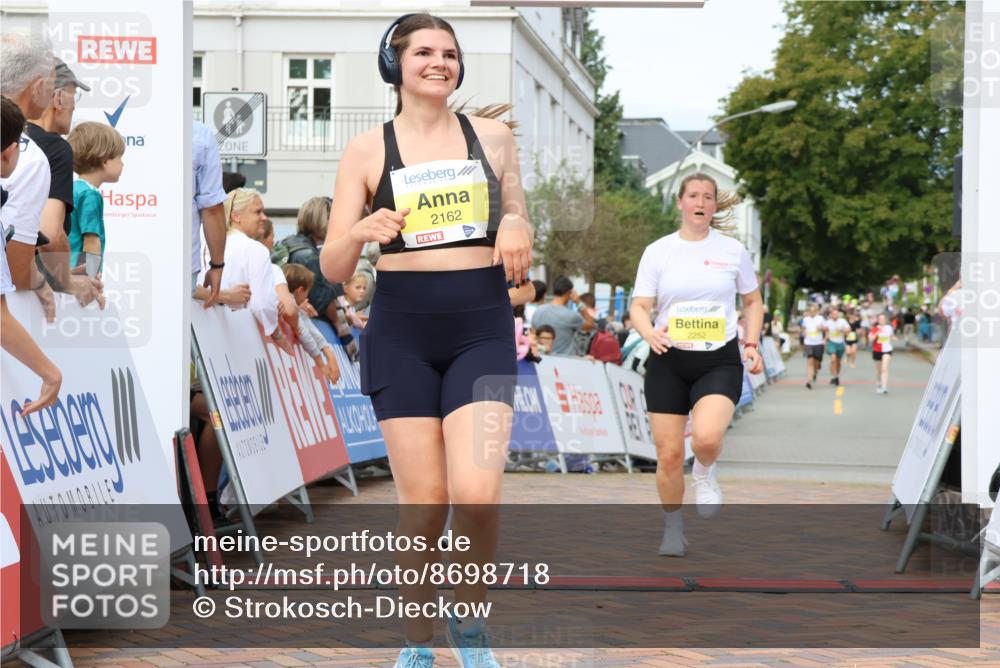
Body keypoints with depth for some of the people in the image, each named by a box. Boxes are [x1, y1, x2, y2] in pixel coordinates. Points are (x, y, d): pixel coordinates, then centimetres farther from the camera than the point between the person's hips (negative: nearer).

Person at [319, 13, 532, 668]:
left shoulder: (494, 136, 9)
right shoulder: (367, 150, 4)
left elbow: (521, 236, 19)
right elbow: (334, 268, 3)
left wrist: (515, 226, -5)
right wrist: (362, 231, -19)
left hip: (482, 326, 1)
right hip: (402, 332, -1)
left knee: (477, 496, -14)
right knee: (424, 503, -2)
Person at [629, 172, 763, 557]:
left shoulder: (733, 251, 5)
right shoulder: (657, 252, 3)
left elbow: (753, 302, 16)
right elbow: (639, 307, 2)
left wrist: (752, 345, 3)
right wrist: (650, 333, -20)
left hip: (720, 360, -1)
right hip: (669, 362, 1)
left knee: (707, 436, -27)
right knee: (669, 453, 0)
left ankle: (704, 474, 10)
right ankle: (673, 528, 23)